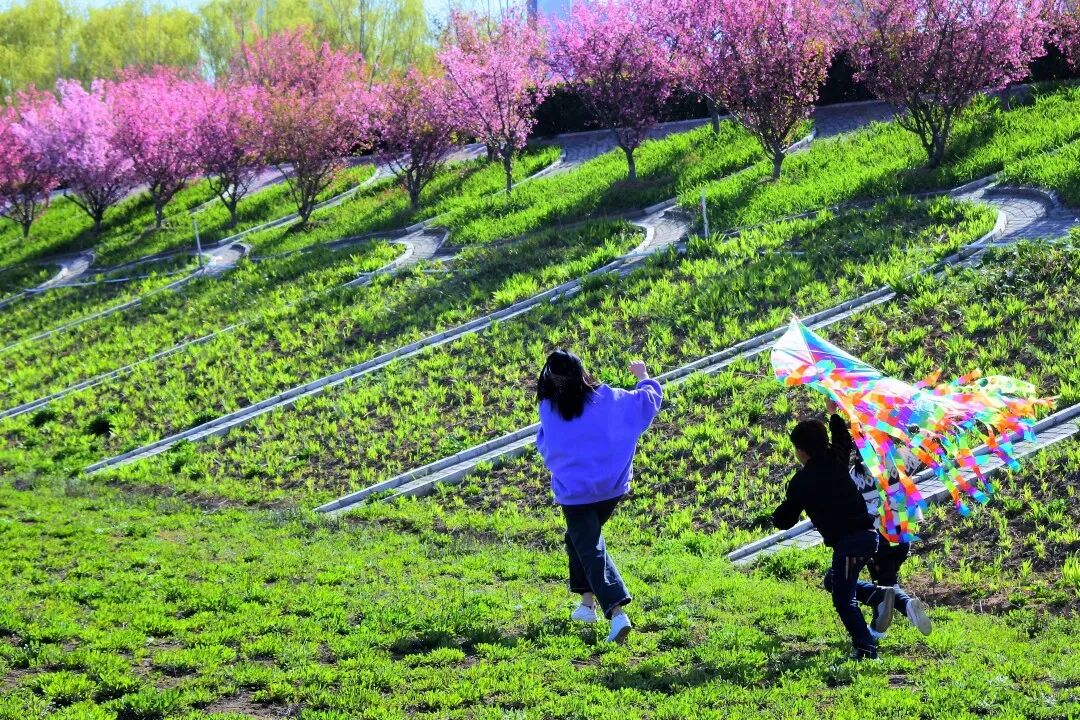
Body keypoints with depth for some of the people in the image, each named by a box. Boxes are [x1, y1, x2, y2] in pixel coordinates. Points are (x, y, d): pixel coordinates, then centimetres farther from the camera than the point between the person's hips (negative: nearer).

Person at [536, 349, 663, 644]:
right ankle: (587, 603, 27)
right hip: (612, 488, 4)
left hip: (574, 493, -3)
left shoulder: (548, 410, -8)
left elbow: (544, 447, 10)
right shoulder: (606, 398, -5)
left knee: (592, 551, -3)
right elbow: (649, 400, 6)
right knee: (578, 538, 26)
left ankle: (617, 612, -21)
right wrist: (644, 377, 25)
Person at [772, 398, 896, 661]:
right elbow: (845, 439, 35)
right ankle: (882, 593, 6)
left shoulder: (801, 481, -7)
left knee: (843, 599, -1)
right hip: (868, 534, 8)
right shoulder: (836, 459, 9)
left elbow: (784, 520, 0)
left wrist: (777, 515, 23)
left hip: (847, 541, -8)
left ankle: (865, 647, -10)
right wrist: (833, 414, 49)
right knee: (835, 582, 24)